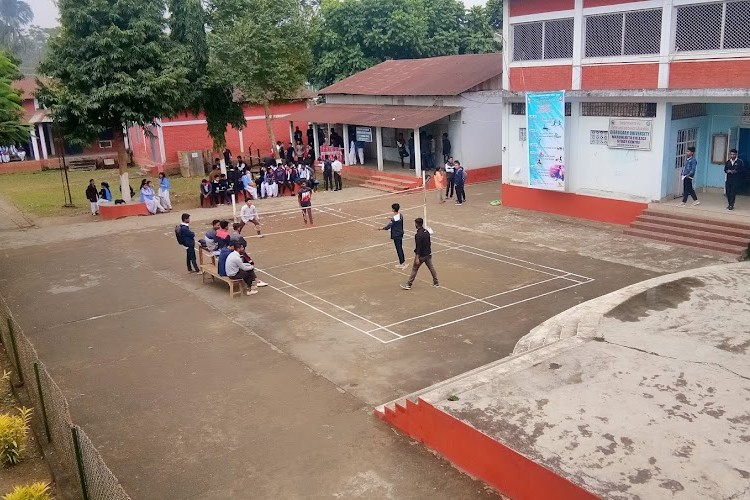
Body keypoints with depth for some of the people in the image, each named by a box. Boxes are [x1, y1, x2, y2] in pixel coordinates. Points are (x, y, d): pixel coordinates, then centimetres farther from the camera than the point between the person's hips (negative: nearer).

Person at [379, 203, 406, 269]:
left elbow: (388, 227, -19)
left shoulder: (393, 219, -24)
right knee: (400, 248, 19)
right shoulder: (401, 216, 0)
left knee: (398, 249, 1)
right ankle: (403, 261, 29)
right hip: (400, 234, 8)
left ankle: (401, 264, 7)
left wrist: (381, 228, -5)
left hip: (396, 235, -8)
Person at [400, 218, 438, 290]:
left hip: (421, 255, -7)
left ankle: (409, 284, 8)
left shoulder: (418, 235, -23)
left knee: (414, 269, 2)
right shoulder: (426, 232, 2)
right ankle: (436, 282, 25)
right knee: (431, 268, 16)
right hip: (428, 254, 7)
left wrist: (417, 258, -23)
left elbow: (418, 247, -24)